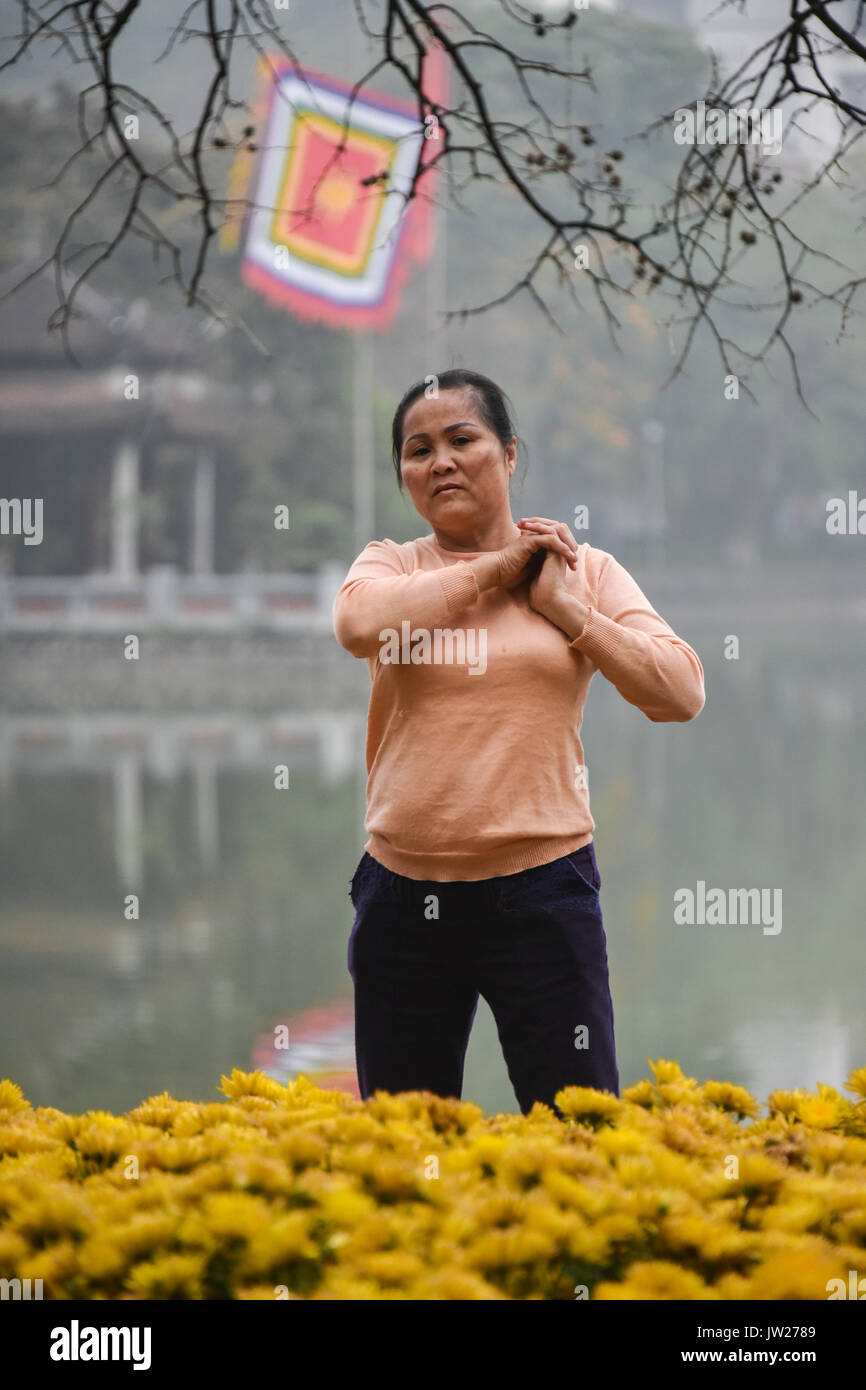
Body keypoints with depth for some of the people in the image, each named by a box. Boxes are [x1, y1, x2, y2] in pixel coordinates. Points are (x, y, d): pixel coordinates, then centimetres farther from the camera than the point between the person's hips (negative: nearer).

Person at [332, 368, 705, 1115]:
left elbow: (682, 694, -2)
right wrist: (493, 568, -8)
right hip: (407, 895, 1)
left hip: (541, 889, -1)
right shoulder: (392, 566, 7)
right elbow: (359, 621, -17)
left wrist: (563, 606, -6)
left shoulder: (584, 571, 8)